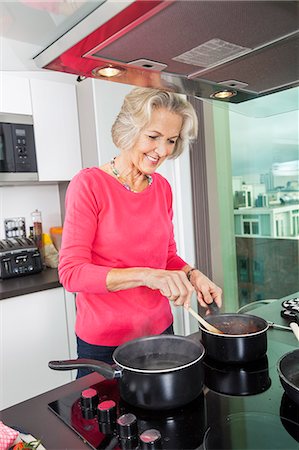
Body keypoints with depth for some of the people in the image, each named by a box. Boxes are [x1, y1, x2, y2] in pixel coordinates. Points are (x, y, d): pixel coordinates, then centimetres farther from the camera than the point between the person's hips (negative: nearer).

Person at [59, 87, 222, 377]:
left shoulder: (162, 187, 1)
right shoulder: (89, 184, -15)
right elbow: (71, 272, -19)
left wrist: (192, 274, -10)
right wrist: (144, 275, -30)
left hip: (160, 329, 5)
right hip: (104, 343, -5)